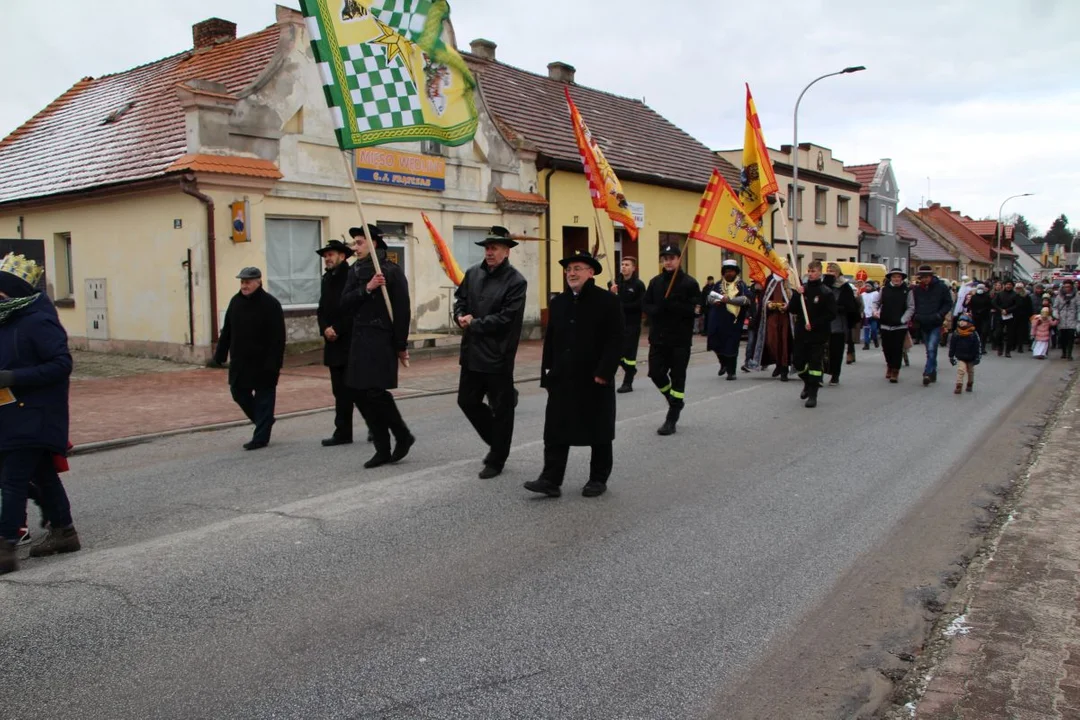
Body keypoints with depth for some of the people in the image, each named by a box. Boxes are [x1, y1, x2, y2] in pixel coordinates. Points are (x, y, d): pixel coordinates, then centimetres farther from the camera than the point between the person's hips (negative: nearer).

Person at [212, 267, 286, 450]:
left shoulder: (270, 304, -14)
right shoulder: (236, 301, 7)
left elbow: (278, 337, -17)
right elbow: (227, 331, 13)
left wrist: (273, 363, -21)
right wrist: (220, 354, 11)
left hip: (263, 364, -7)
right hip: (240, 362, 7)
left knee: (263, 398, 2)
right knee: (239, 393, 13)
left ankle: (261, 437, 9)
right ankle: (264, 421, 33)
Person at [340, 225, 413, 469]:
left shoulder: (392, 271, -7)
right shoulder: (356, 270, 13)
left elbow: (403, 311, -9)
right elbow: (345, 304, 2)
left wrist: (401, 346, -9)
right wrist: (366, 288, -13)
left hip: (382, 341, -7)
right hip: (360, 341, 7)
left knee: (375, 391, -13)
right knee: (360, 393, 6)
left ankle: (403, 436, 9)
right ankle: (383, 450, 15)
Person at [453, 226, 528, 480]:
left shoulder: (516, 281, -11)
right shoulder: (473, 274, 8)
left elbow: (506, 318, -17)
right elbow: (460, 300, 15)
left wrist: (474, 324, -13)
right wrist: (461, 317, -7)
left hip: (498, 354, -6)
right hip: (472, 352, 7)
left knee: (501, 408, 5)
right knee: (467, 401, 12)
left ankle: (496, 460, 20)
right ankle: (496, 442, 33)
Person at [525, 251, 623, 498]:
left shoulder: (608, 301, -6)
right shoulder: (558, 302, 10)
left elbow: (615, 340, -11)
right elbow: (550, 340, 12)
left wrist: (604, 373, -17)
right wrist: (547, 372, 6)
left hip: (595, 380, -4)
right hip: (562, 379, 4)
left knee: (598, 432, 7)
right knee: (555, 431, 1)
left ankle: (599, 479, 21)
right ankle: (551, 480, 4)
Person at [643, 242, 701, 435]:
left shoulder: (689, 283, -5)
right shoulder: (655, 282, 8)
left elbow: (695, 309, -13)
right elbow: (646, 305, 6)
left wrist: (671, 305, -23)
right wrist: (657, 310, -15)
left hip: (680, 339, -4)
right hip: (658, 338, 4)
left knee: (677, 376, 1)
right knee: (656, 372, 4)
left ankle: (671, 419, 9)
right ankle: (675, 401, 32)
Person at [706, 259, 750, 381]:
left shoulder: (741, 285, 2)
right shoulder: (718, 285, 13)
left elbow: (746, 299, -12)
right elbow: (709, 297, 17)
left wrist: (730, 299, -22)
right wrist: (714, 301, -7)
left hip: (733, 321, -3)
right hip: (717, 320, 3)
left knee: (731, 346, -2)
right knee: (716, 343, 2)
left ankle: (731, 371, 9)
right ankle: (724, 364, 29)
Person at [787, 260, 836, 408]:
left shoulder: (826, 293, -5)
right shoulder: (801, 289, 6)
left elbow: (831, 314, -8)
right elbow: (791, 309, 2)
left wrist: (814, 324, -15)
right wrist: (797, 295, -13)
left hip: (818, 335, -4)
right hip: (801, 333, 4)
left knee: (815, 364, -5)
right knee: (799, 363, 9)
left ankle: (812, 394, 0)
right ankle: (808, 383, 37)